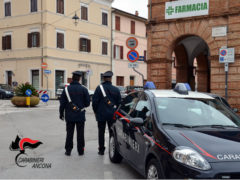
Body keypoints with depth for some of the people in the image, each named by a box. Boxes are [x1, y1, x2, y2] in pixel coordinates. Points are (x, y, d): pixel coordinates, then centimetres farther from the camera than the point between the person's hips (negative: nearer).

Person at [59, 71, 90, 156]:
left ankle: (68, 150, 13)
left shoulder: (66, 89, -3)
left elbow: (62, 103, -1)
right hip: (80, 116, -1)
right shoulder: (83, 89, -6)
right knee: (80, 134, 7)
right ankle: (80, 151, 12)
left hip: (69, 116, 1)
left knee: (69, 133, 10)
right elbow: (87, 103, -4)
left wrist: (61, 114, 9)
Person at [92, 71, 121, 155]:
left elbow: (95, 101, -7)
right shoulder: (116, 89, 1)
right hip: (112, 115, 2)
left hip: (101, 114, -2)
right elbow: (119, 103, 7)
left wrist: (95, 111, 7)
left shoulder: (99, 88, -8)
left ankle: (101, 150, 10)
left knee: (101, 132, 6)